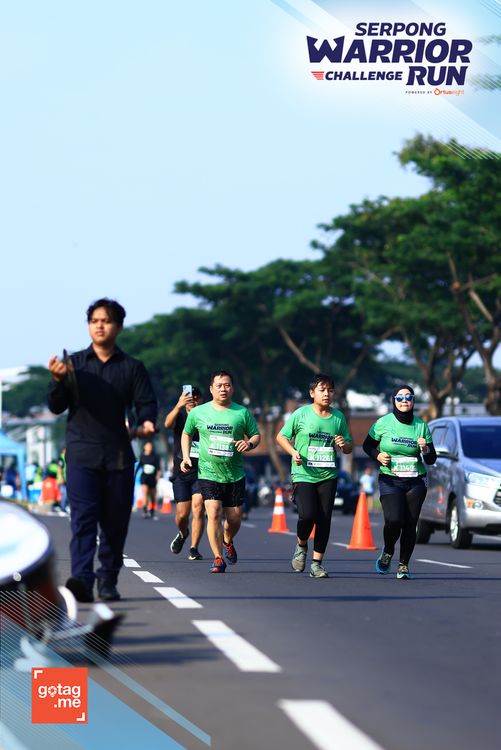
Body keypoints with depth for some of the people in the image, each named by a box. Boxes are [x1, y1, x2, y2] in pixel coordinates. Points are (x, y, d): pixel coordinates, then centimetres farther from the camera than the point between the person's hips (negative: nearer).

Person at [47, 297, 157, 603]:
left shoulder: (133, 368, 10)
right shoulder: (73, 363, 9)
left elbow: (146, 403, 4)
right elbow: (57, 406, 5)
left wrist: (147, 422, -18)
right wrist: (58, 381, -14)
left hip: (119, 455, 2)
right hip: (82, 454, -1)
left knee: (116, 523, 5)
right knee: (83, 517, -15)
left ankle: (108, 580, 16)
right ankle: (81, 578, -25)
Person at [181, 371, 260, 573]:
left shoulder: (242, 413, 3)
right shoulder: (198, 412, 4)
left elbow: (256, 435, 11)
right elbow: (187, 434, 19)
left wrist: (250, 443, -12)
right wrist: (186, 457, 6)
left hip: (235, 475, 1)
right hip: (208, 473, -1)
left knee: (234, 518, 4)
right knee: (213, 513, -16)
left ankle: (227, 541, 39)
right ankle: (218, 558, -9)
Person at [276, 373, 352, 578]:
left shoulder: (338, 417, 9)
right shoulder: (301, 414, -1)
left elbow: (349, 447, 17)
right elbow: (281, 436, 7)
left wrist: (344, 445, -6)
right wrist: (293, 452, -10)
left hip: (328, 477, 3)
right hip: (303, 475, -3)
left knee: (324, 519, -2)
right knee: (307, 515, -18)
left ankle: (317, 563, 10)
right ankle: (301, 545, 14)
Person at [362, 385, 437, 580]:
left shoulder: (421, 426, 5)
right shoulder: (383, 423, -1)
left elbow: (431, 460, 8)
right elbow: (367, 445, 12)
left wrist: (425, 449, -13)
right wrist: (378, 456, -7)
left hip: (415, 482, 2)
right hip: (390, 481, -2)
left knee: (410, 524, -3)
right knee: (394, 520, -18)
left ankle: (403, 564, 13)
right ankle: (388, 552, 13)